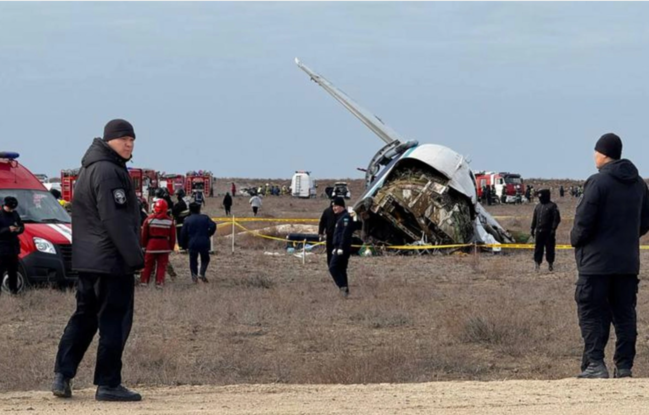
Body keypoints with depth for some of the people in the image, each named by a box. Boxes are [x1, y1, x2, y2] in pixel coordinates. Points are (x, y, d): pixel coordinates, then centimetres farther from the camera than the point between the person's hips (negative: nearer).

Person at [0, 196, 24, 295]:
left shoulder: (15, 214, 11)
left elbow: (22, 227, 17)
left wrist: (19, 229, -6)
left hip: (13, 246, 7)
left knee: (13, 270, 12)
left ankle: (14, 290, 20)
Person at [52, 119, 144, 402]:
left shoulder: (89, 169, 17)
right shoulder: (108, 172, -15)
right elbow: (115, 220, -21)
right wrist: (135, 256, -19)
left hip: (86, 259, 10)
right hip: (112, 259, -10)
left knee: (84, 317, 14)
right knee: (115, 320, -4)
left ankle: (62, 375, 10)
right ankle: (108, 384, -3)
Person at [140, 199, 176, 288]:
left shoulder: (149, 219, -5)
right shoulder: (170, 221, -2)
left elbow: (144, 234, -1)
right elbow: (172, 237, 1)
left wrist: (144, 245, 10)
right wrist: (171, 248, 10)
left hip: (151, 244, 0)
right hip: (164, 246, 0)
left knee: (148, 264, 11)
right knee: (162, 265, 5)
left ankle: (144, 281, 14)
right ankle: (159, 282, 0)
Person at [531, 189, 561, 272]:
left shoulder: (552, 206, -5)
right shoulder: (538, 206, 14)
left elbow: (557, 218, -9)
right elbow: (534, 218, 20)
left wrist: (553, 229, -16)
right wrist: (533, 228, 14)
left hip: (549, 232, -5)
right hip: (539, 231, 5)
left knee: (550, 248, 1)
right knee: (538, 248, 5)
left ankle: (550, 264, 11)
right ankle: (537, 263, 9)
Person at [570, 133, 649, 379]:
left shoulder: (598, 182, -14)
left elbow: (584, 222, -16)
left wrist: (576, 240, 2)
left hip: (597, 261, -6)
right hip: (628, 262, 6)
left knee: (592, 313, -2)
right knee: (625, 314, 9)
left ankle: (594, 364, -9)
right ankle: (624, 366, 7)